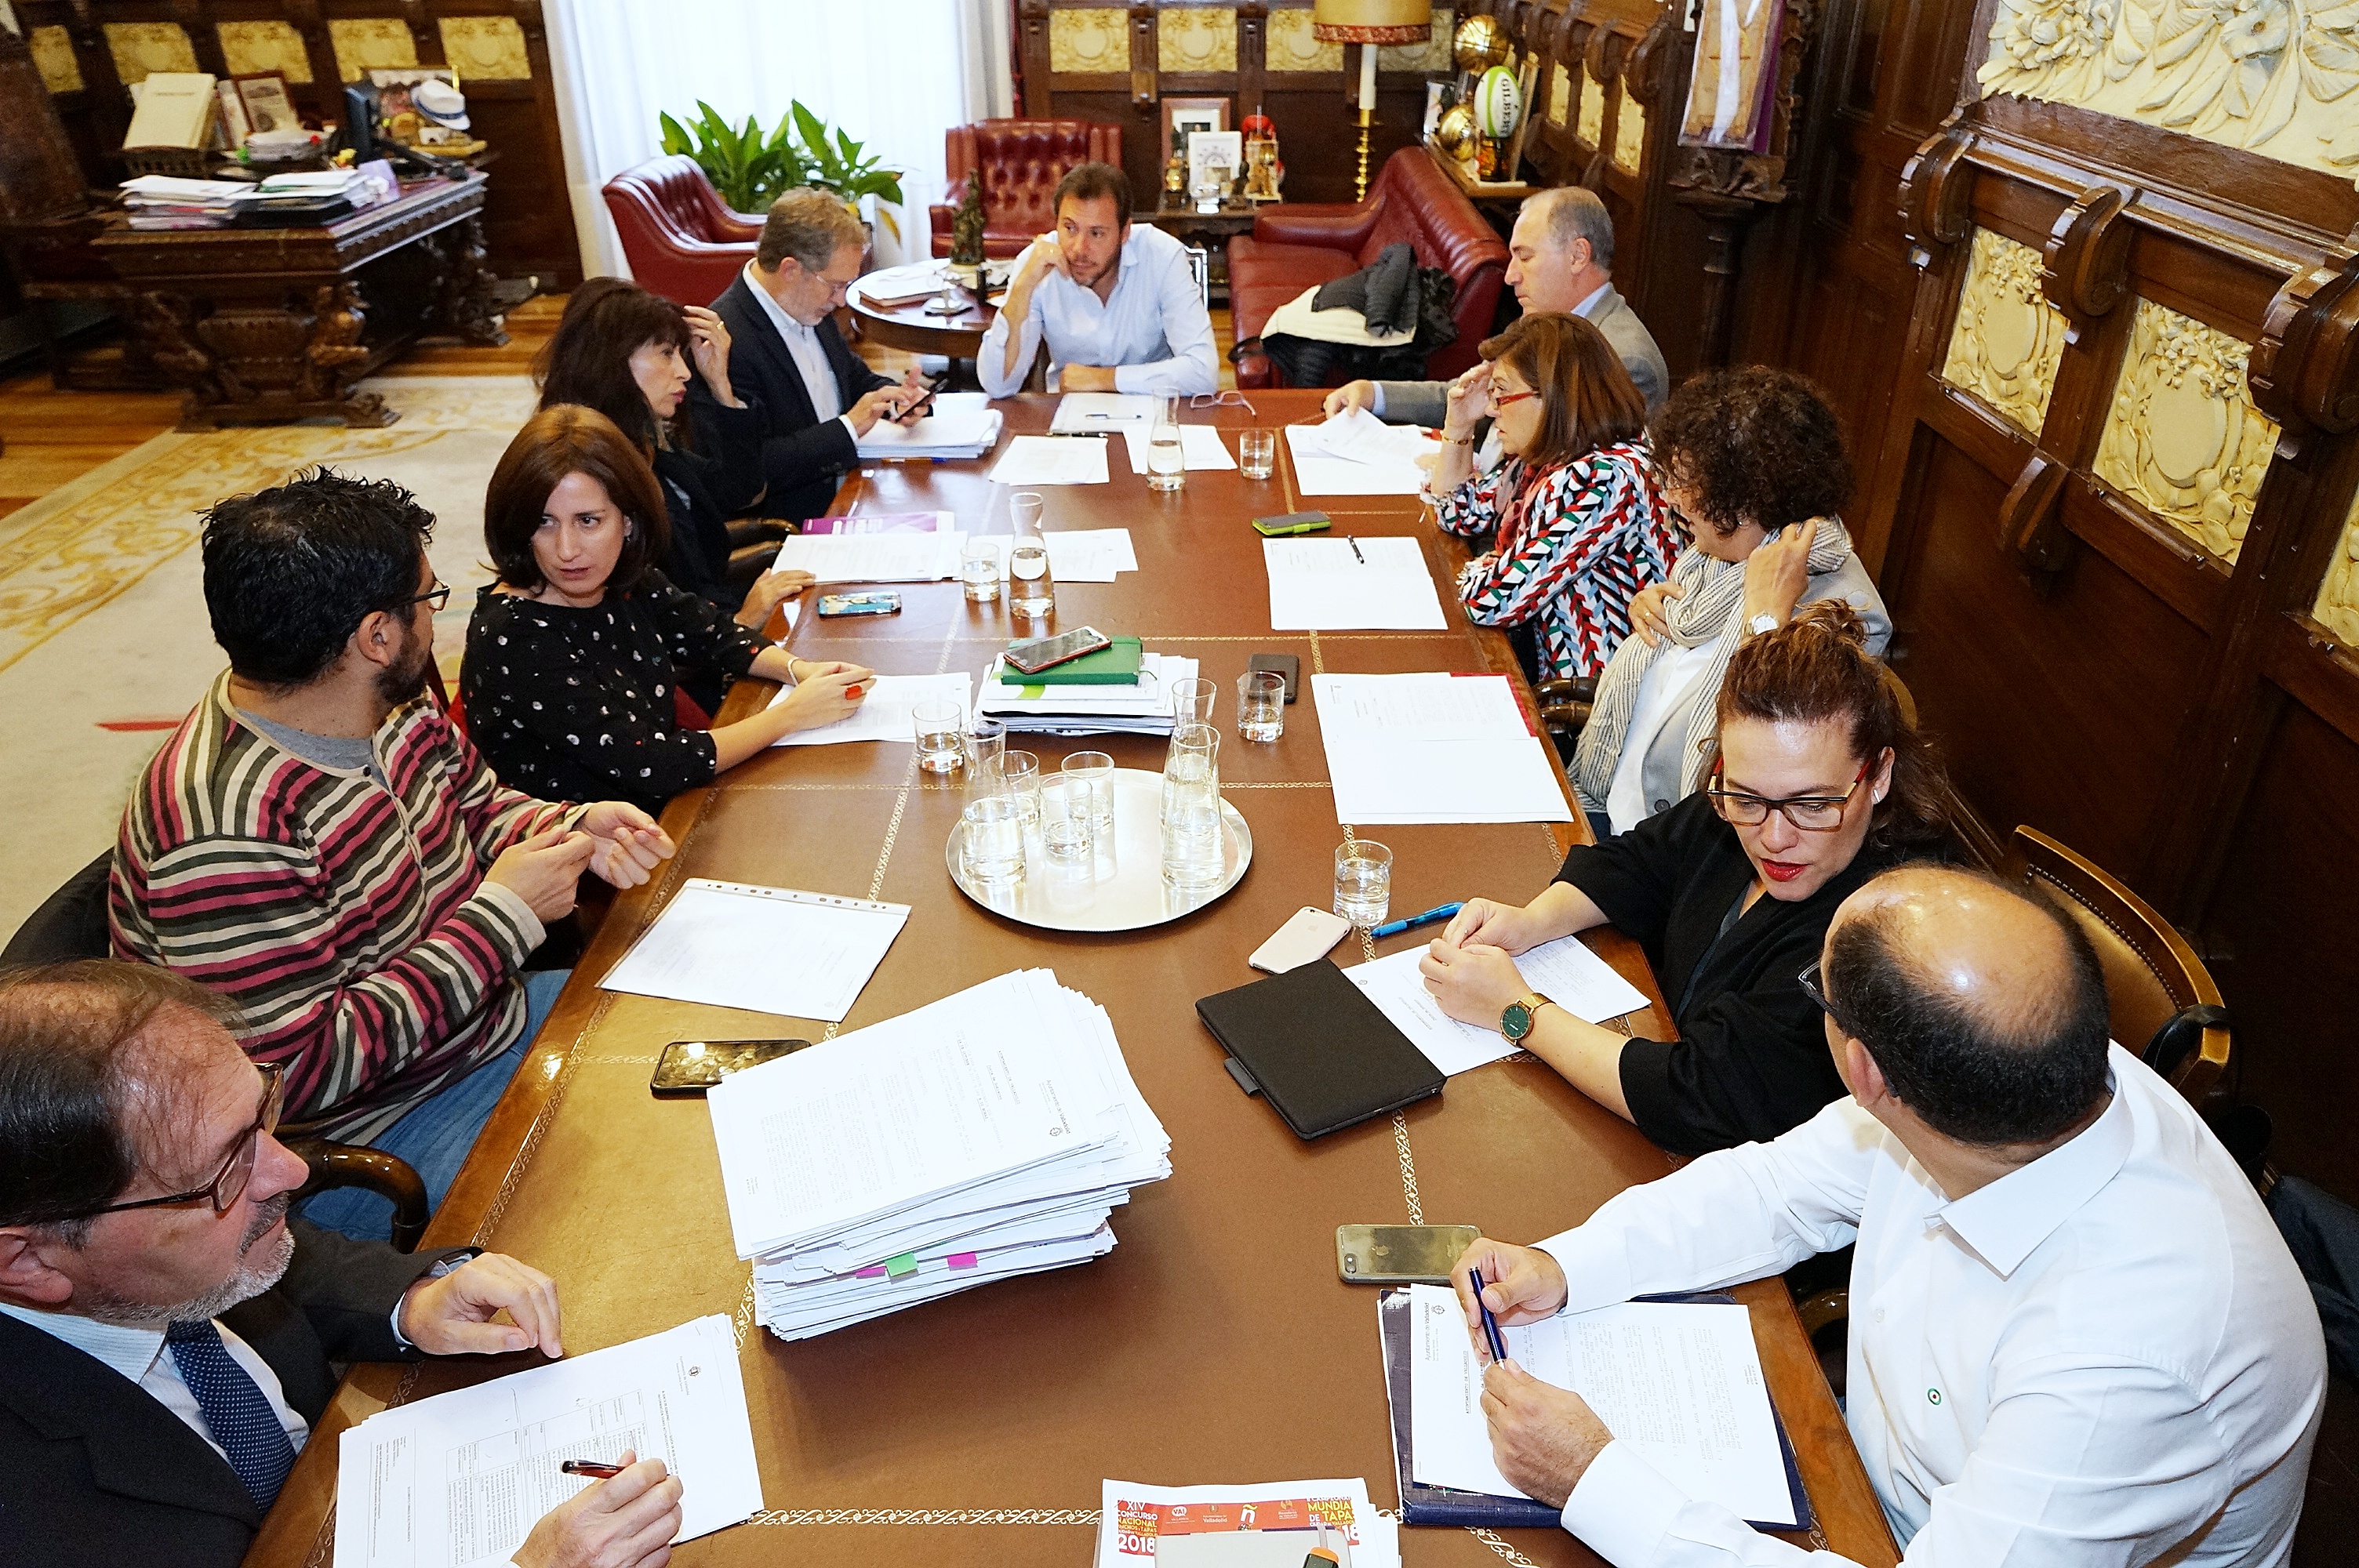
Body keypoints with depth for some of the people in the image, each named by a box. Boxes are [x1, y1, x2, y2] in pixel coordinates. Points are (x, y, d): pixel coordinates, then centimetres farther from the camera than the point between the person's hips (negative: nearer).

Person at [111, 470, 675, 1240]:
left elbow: (476, 807, 15)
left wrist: (573, 828, -9)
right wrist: (502, 917, -27)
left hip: (490, 1019, 9)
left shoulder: (395, 710, -5)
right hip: (364, 1139, -9)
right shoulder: (227, 830, -31)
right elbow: (295, 1074, -30)